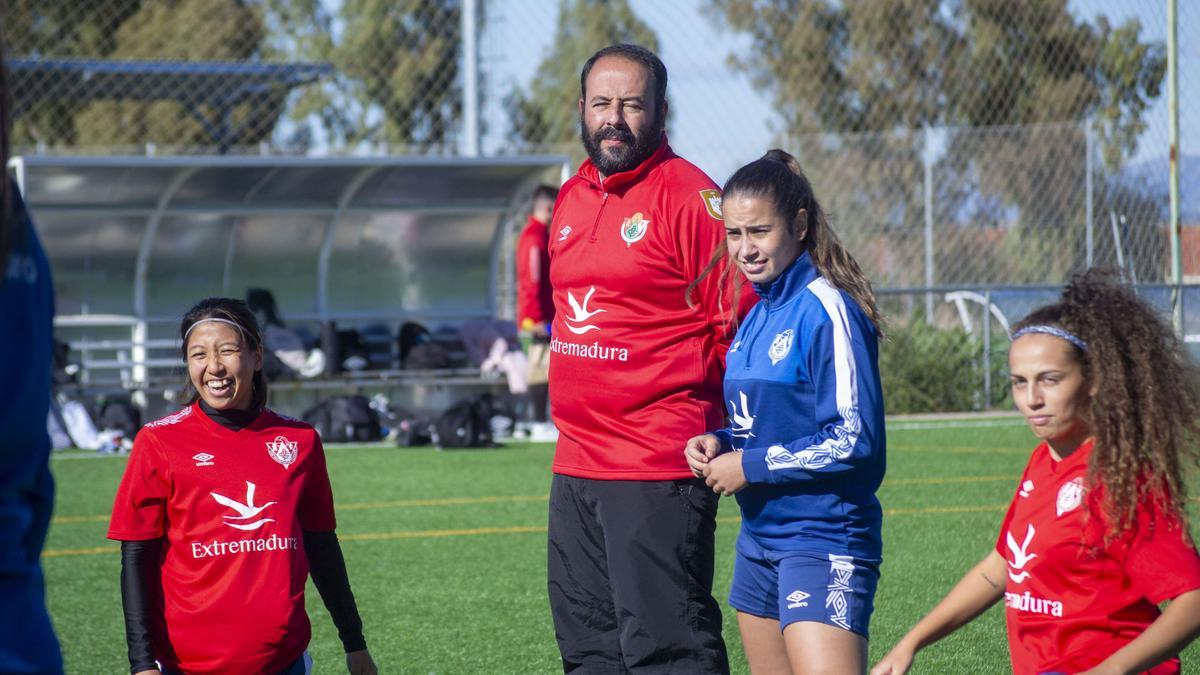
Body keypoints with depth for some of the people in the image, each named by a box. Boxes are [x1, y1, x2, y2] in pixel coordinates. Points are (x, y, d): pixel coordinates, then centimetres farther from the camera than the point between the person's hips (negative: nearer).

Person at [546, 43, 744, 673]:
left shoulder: (688, 197, -10)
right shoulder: (571, 198, 14)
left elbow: (738, 325, -11)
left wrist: (707, 425, -9)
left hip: (657, 472, -8)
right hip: (576, 462, 8)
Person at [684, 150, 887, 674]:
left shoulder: (826, 311, -13)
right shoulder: (757, 316, 13)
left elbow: (855, 440, -17)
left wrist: (749, 466, -12)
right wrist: (722, 444, 3)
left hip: (823, 539, -9)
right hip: (760, 536, 9)